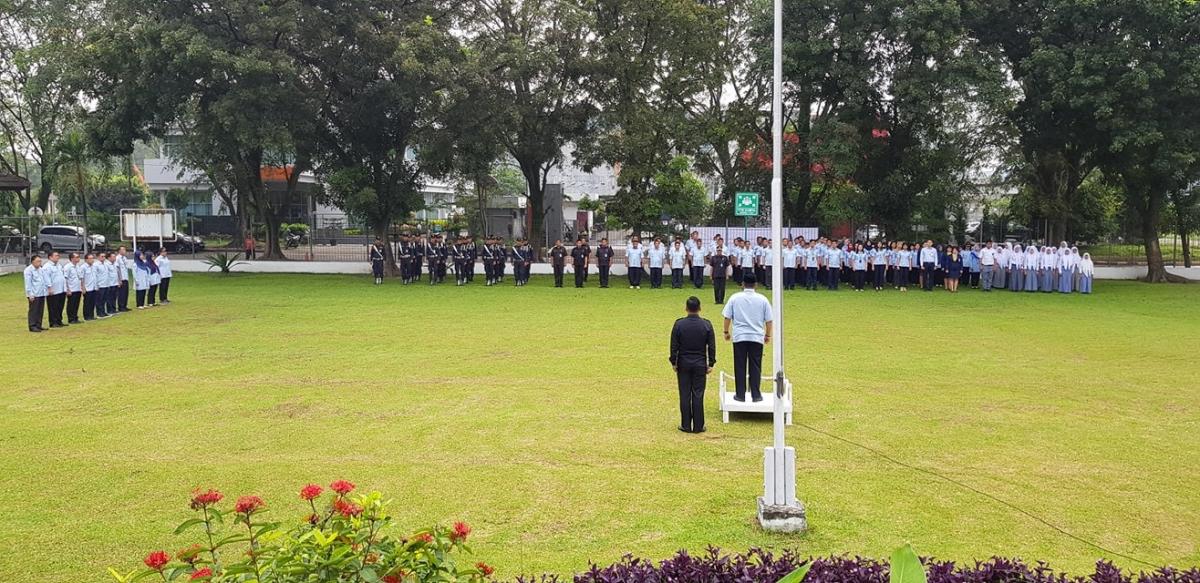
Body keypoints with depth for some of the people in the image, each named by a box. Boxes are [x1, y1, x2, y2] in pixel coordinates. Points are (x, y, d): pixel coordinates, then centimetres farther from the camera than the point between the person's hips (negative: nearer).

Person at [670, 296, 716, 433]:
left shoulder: (679, 324, -6)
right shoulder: (706, 325, -5)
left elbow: (674, 345, -3)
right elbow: (712, 346, -1)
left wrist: (674, 362, 7)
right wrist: (710, 364, 7)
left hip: (683, 364, 0)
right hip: (700, 364, 0)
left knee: (685, 395, 6)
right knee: (698, 395, 4)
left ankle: (686, 425, 9)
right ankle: (698, 426, 7)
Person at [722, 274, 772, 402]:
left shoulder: (735, 298, -2)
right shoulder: (762, 299, 0)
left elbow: (727, 317, -1)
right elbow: (769, 320, 3)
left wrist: (726, 332, 12)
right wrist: (768, 335, 16)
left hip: (739, 337, 0)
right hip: (757, 337, 0)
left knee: (740, 367, 6)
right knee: (755, 367, 6)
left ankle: (740, 395, 9)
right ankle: (756, 395, 9)